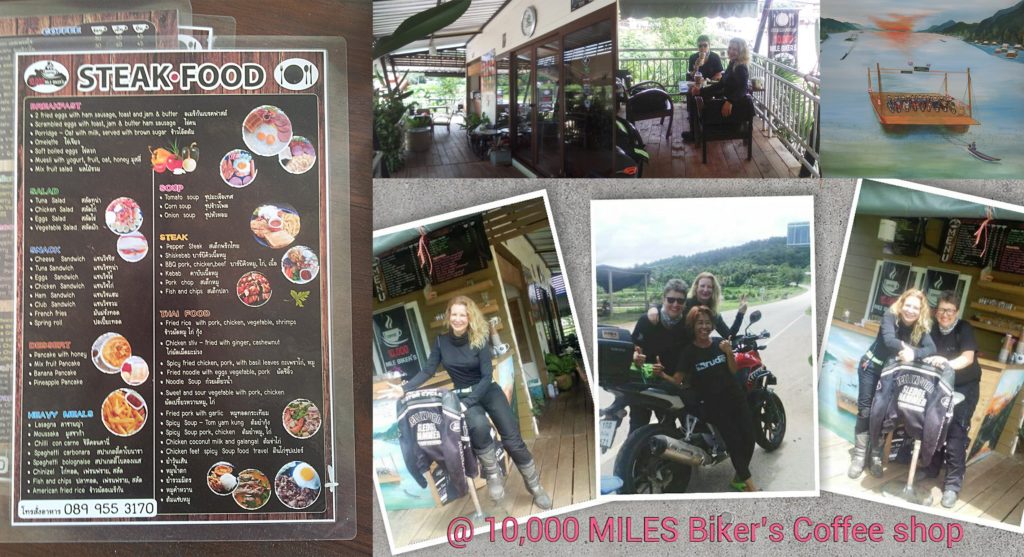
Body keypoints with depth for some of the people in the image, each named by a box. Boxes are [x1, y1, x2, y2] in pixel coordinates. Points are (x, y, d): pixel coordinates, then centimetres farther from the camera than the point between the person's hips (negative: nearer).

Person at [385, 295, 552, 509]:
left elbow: (487, 375, -15)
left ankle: (535, 485, 11)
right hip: (463, 396, 1)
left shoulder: (479, 340, -12)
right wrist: (405, 388, -14)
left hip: (488, 391, -1)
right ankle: (492, 474, -14)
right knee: (478, 426, -35)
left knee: (512, 440, -10)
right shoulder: (442, 341, -4)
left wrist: (468, 402, -26)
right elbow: (427, 371, -1)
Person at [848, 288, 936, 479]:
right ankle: (859, 456, 2)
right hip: (871, 367, -3)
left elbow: (931, 348, -27)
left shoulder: (921, 327, -11)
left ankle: (876, 456, 12)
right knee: (865, 411, -3)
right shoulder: (890, 316, -20)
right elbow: (888, 340, -36)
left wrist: (913, 354, -44)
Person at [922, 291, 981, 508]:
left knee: (955, 433, -9)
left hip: (965, 387, -4)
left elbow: (968, 358, -26)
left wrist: (948, 363, -46)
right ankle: (931, 469, 26)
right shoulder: (933, 331, 1)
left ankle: (953, 484, -4)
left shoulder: (964, 329, -13)